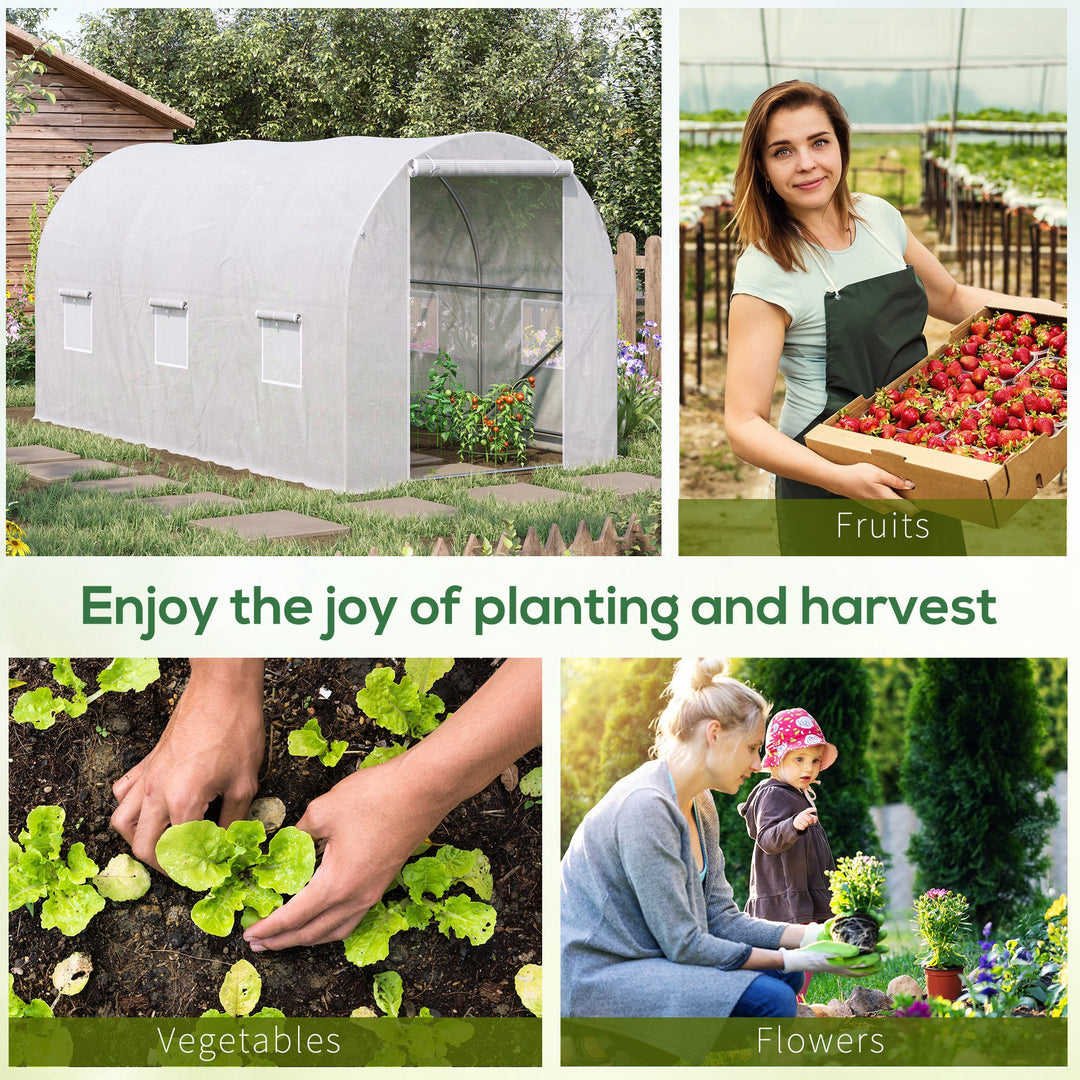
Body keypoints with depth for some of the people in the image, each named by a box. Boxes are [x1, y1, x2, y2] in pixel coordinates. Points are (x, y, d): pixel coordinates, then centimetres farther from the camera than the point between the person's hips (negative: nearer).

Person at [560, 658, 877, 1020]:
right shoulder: (645, 806, -22)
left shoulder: (701, 805, 10)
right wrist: (791, 959, -18)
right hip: (598, 981, -10)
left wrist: (812, 935, -1)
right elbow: (683, 944, -21)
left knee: (785, 978, 7)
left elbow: (720, 918, 9)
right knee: (769, 999, -19)